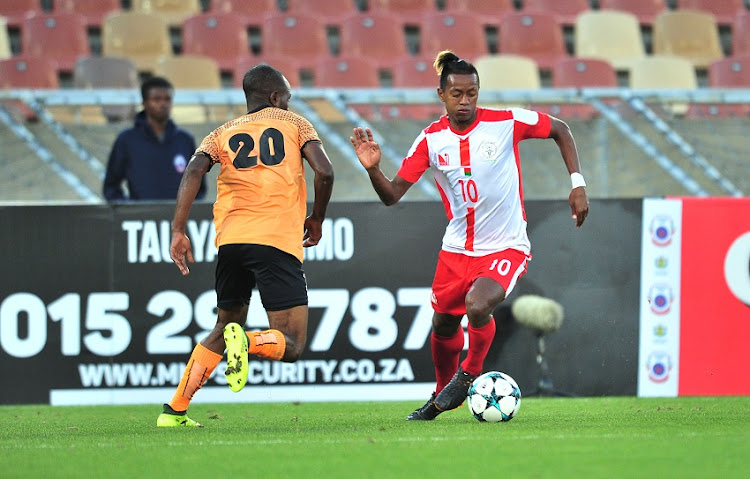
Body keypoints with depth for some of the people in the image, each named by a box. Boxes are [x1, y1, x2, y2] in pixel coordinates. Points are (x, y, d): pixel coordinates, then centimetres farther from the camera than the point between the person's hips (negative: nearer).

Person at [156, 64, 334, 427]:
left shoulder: (222, 134, 21)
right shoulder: (294, 123, 16)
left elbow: (193, 172, 1)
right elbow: (324, 171, 1)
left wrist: (178, 231, -4)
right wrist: (316, 219, 17)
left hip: (231, 240, 4)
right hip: (278, 243, -4)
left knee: (226, 325, 25)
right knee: (289, 346, 0)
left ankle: (174, 411, 18)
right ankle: (247, 342, -34)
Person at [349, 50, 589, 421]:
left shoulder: (507, 123, -12)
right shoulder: (431, 139, -4)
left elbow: (559, 131, 4)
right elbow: (392, 195, -5)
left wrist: (577, 183, -4)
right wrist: (372, 168, -25)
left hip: (506, 247, -4)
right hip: (456, 248, 4)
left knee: (477, 306, -30)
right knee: (443, 327, 13)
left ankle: (470, 374, -1)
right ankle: (442, 396, 41)